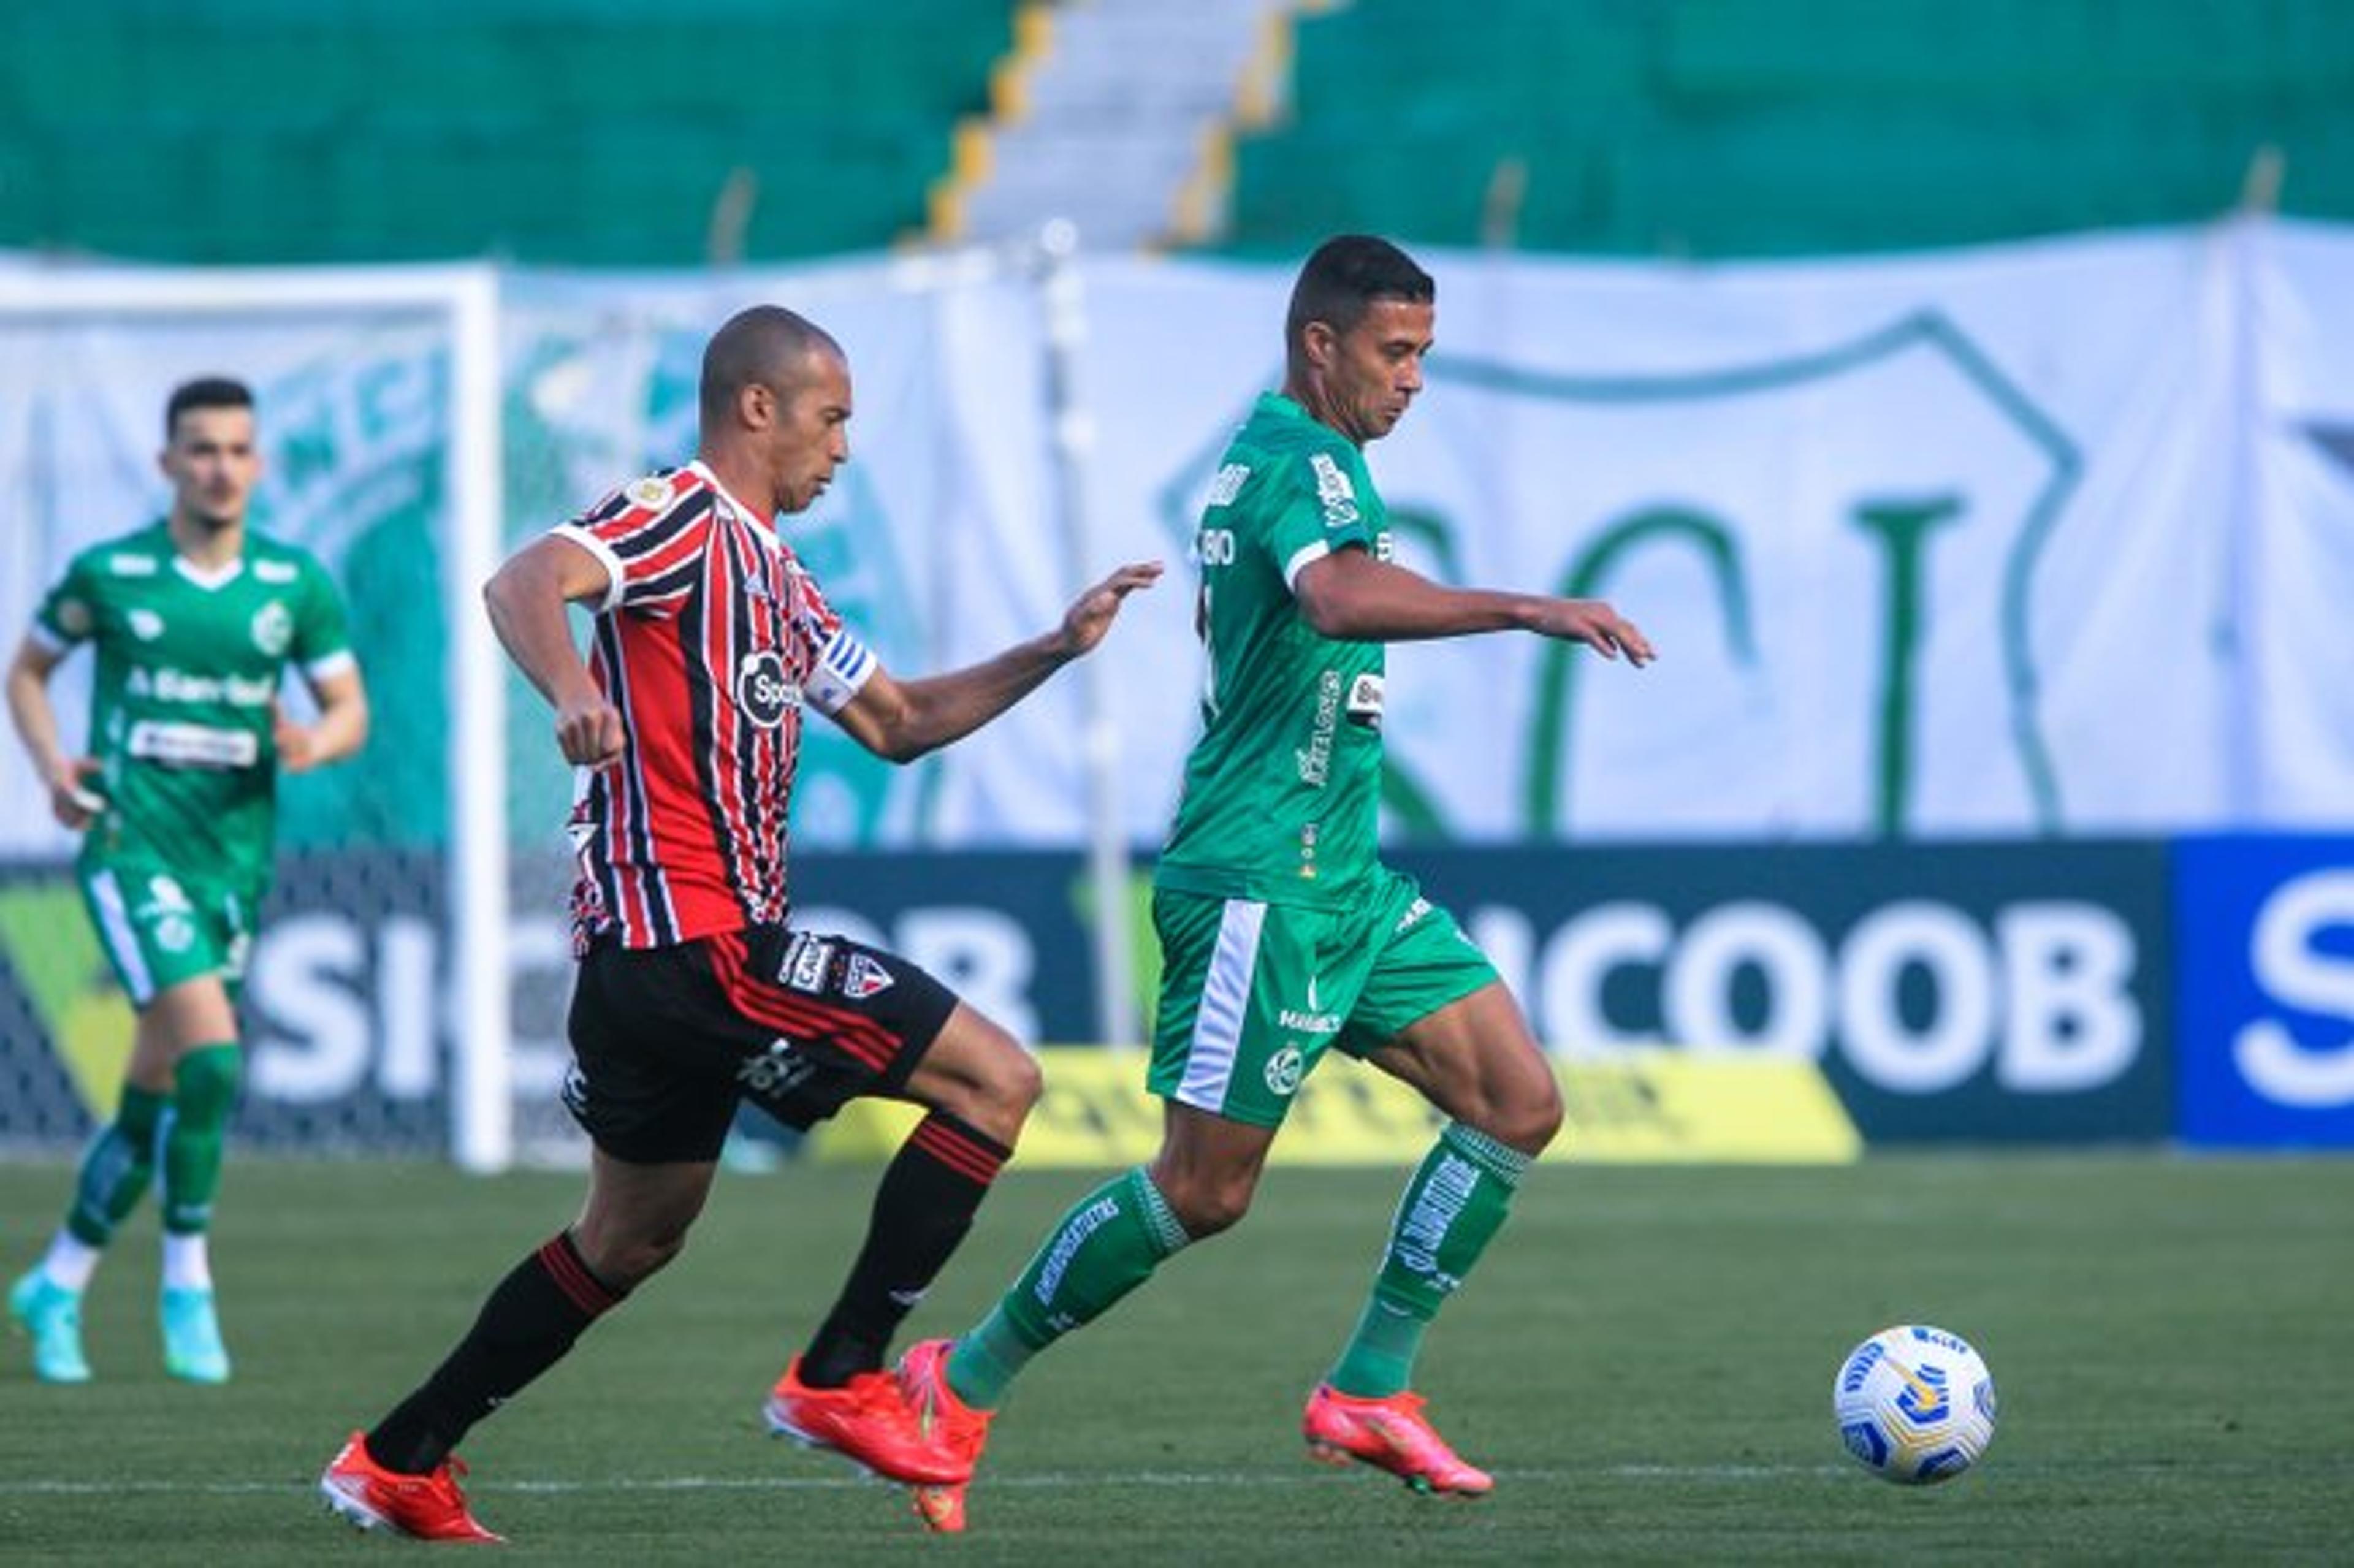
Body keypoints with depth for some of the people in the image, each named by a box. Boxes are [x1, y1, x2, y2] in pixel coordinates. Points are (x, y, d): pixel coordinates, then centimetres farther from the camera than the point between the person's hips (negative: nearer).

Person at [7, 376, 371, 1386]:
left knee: (156, 1094, 10)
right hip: (133, 841, -4)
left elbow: (351, 709, 8)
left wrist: (314, 745, -15)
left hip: (235, 859, 4)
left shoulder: (296, 584, 3)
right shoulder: (107, 574, -3)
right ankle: (187, 1283, -6)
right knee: (211, 1056, -21)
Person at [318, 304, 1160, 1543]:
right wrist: (571, 689, -46)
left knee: (634, 1235, 21)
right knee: (994, 1078, -8)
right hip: (695, 935, -11)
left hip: (652, 952, 11)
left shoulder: (775, 578, 21)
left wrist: (1054, 650, 20)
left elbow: (898, 724, 29)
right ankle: (839, 1381, -7)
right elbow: (524, 583, -26)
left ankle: (399, 1462, 23)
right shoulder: (681, 519, -9)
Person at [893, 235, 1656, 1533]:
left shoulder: (1260, 455, 17)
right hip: (1263, 879, -10)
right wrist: (1526, 610, -45)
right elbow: (1341, 597, -38)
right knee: (1205, 1190, -6)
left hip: (1340, 877, 10)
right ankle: (965, 1384, 8)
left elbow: (1215, 617, 34)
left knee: (1517, 1102, 2)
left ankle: (1368, 1391, 6)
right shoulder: (1300, 460, -16)